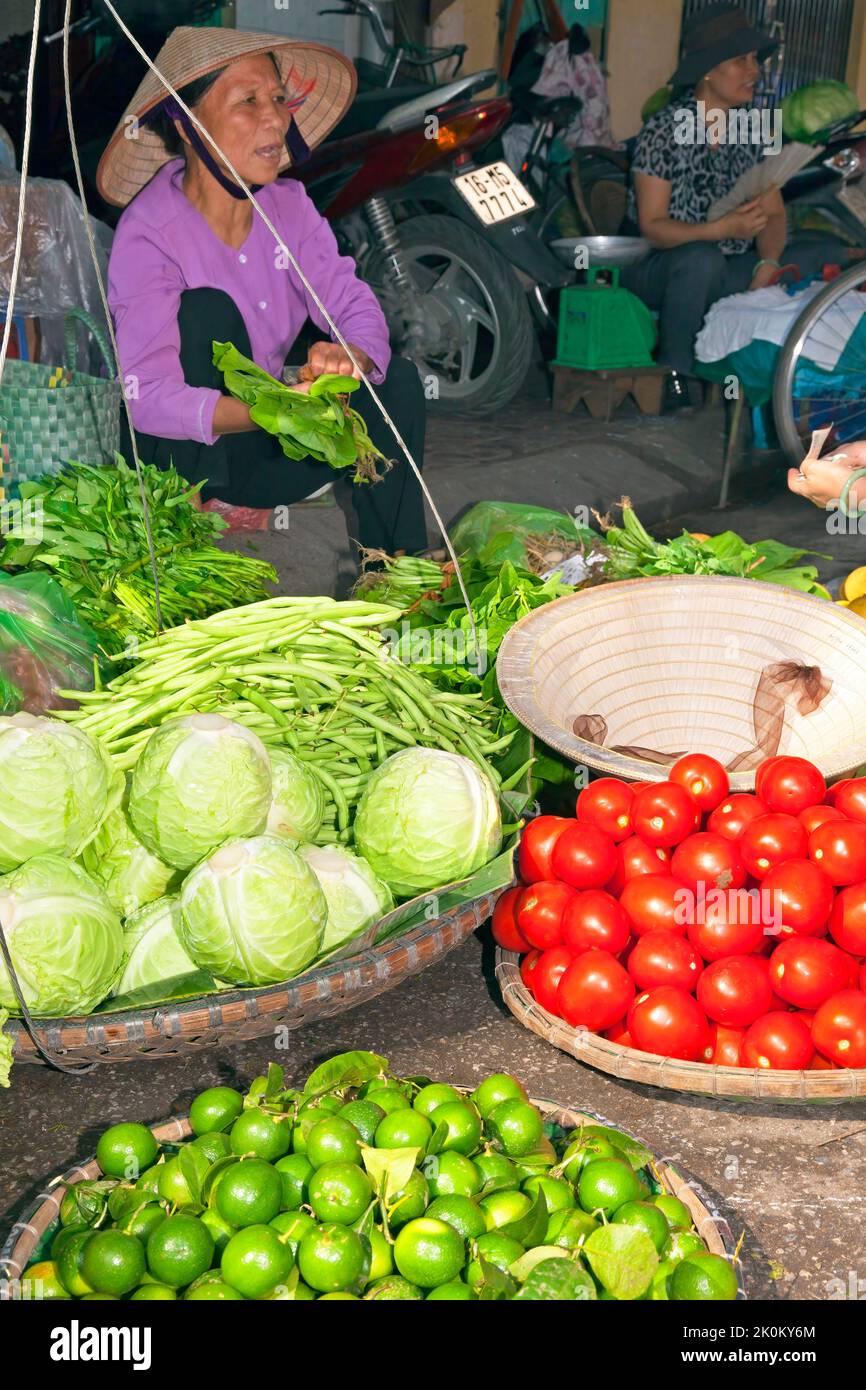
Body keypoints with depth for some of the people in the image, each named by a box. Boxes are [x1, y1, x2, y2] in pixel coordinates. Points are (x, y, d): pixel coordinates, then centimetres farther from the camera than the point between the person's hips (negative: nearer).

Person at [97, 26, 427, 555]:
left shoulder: (288, 204, -4)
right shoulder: (148, 234, -22)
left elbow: (357, 307, -7)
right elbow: (147, 396, -32)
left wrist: (348, 358, -34)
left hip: (258, 450, 6)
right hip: (179, 453, -5)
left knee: (397, 380, -13)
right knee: (208, 311, -28)